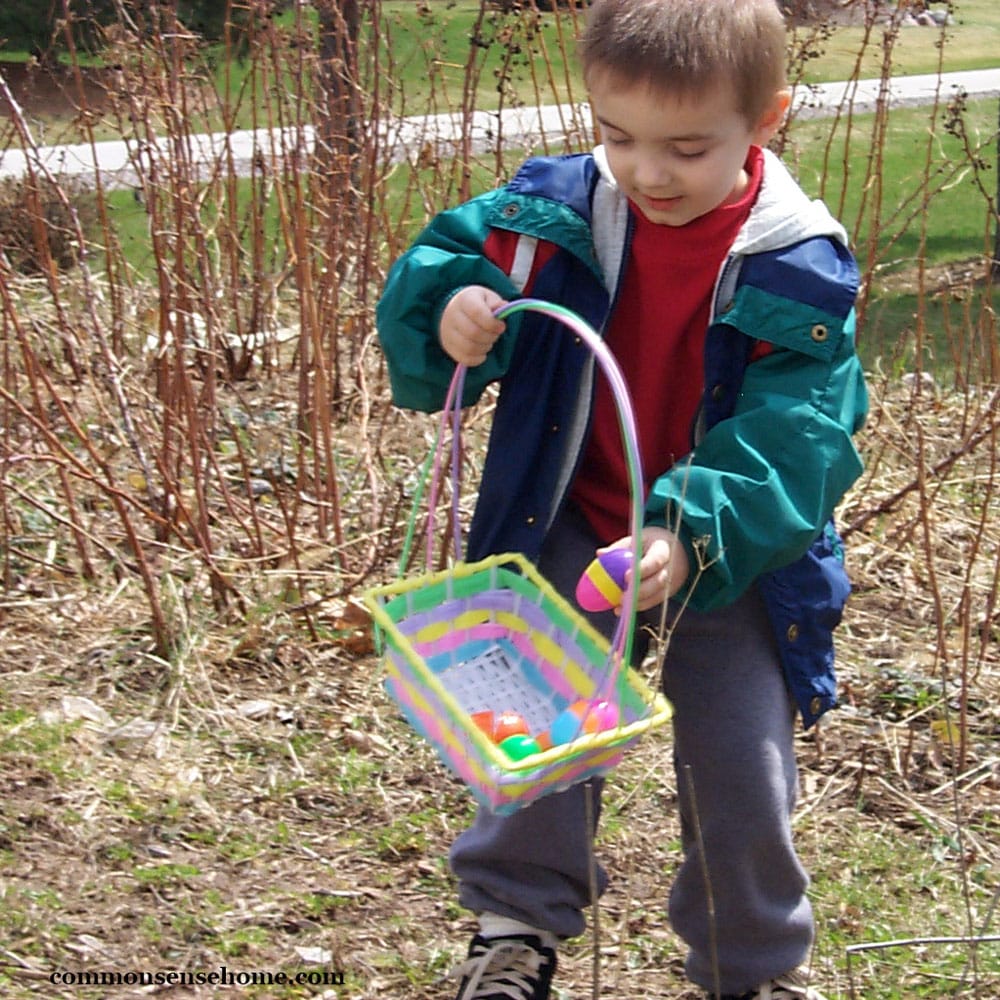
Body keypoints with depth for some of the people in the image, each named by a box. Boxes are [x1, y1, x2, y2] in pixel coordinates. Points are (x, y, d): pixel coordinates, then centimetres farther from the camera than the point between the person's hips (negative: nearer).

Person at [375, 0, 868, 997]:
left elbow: (793, 440, -23)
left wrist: (691, 535, -40)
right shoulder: (552, 214, -11)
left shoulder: (799, 273, -17)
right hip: (570, 524, 2)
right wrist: (448, 311, -27)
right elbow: (436, 268, -1)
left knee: (742, 763, 2)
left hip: (735, 550, -1)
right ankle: (518, 917, 19)